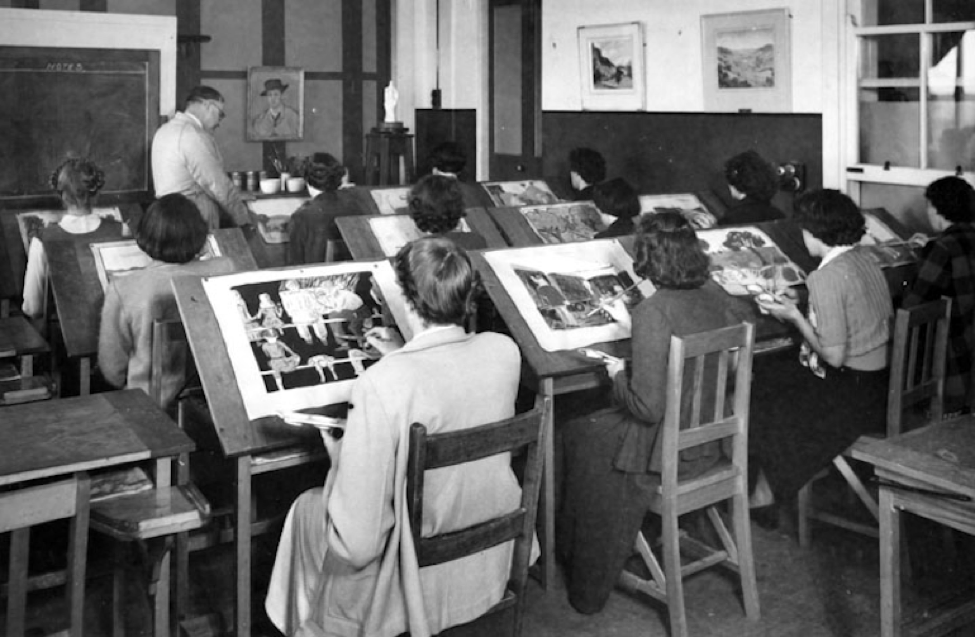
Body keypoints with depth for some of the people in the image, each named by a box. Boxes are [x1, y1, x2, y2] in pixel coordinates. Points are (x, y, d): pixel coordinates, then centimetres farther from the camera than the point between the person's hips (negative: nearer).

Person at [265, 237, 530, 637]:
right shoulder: (504, 352, -14)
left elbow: (358, 542, -24)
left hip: (417, 583, -5)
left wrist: (338, 458, -7)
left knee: (307, 509, 24)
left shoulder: (380, 386, -30)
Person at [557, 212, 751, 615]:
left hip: (671, 449, -8)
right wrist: (633, 324, 20)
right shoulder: (713, 295, -4)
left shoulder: (653, 313, -27)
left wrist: (619, 376, -8)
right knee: (599, 425, 26)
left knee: (577, 437, 16)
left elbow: (647, 407, -27)